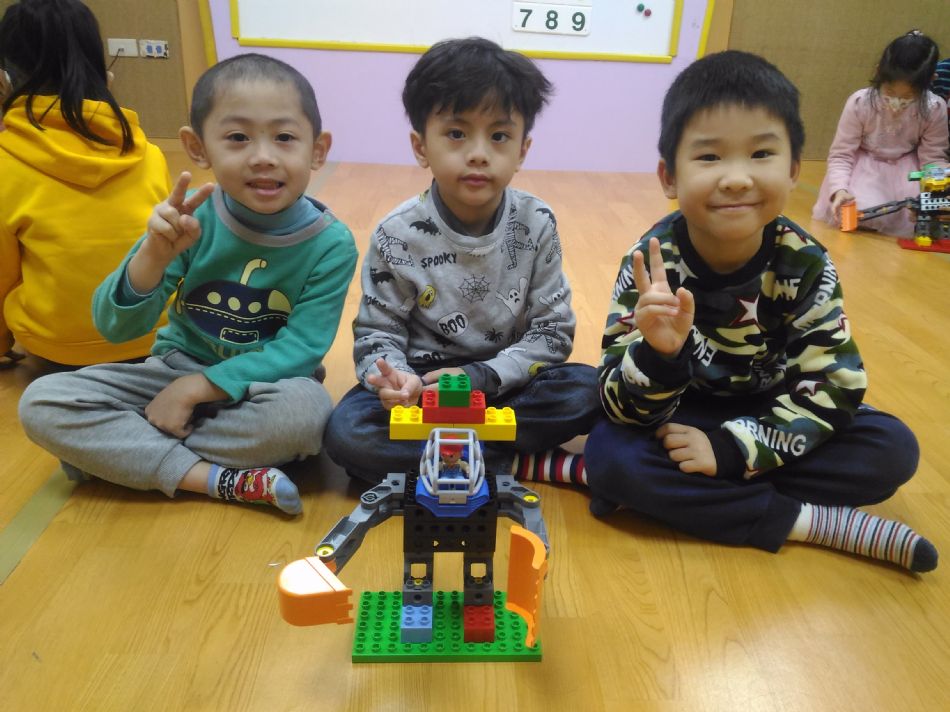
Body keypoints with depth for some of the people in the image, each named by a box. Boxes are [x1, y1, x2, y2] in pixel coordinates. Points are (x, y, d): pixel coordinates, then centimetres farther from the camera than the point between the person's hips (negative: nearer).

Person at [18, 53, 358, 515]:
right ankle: (217, 479, -22)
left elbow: (301, 349, -18)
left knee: (305, 408, -36)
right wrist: (154, 255, -32)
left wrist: (198, 387, -22)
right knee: (41, 402, -14)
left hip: (257, 386, -2)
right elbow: (115, 329, -13)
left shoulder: (331, 244, -16)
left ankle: (123, 450, -16)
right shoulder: (190, 218, -12)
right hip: (176, 368, 2)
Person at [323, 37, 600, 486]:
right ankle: (525, 464, -21)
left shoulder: (536, 225, -9)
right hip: (421, 382, 0)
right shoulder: (397, 236, -13)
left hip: (504, 382, 1)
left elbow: (554, 331, -7)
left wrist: (481, 378, -21)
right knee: (348, 433, -28)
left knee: (586, 393, -24)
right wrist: (392, 377, -29)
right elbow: (377, 333, -5)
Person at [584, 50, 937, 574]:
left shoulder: (806, 265, -16)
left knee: (892, 448, -15)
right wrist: (659, 354, -47)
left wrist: (732, 450, -26)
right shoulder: (652, 264, -22)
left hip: (765, 417, 3)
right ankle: (813, 522, -21)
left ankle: (673, 492, -19)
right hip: (679, 417, -2)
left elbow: (834, 387, -16)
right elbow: (624, 412, -25)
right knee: (609, 454, -30)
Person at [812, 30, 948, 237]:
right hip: (866, 166, -2)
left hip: (907, 166, 2)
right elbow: (840, 154, -20)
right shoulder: (859, 103, -24)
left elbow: (933, 158, -10)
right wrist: (839, 190, -38)